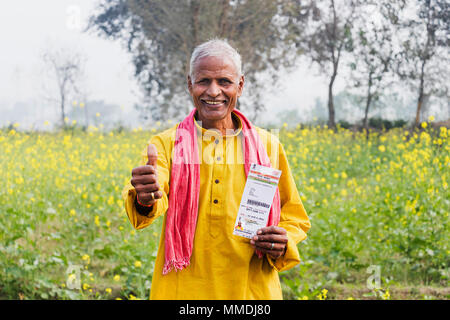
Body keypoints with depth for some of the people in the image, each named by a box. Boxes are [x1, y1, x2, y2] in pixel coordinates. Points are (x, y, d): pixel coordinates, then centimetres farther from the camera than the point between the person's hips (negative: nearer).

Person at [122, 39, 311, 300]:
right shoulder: (166, 144, 0)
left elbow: (295, 218, 12)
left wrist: (283, 243, -9)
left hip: (252, 289, 1)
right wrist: (145, 200, -42)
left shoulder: (267, 146, 5)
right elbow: (155, 190, -20)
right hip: (182, 290, -1)